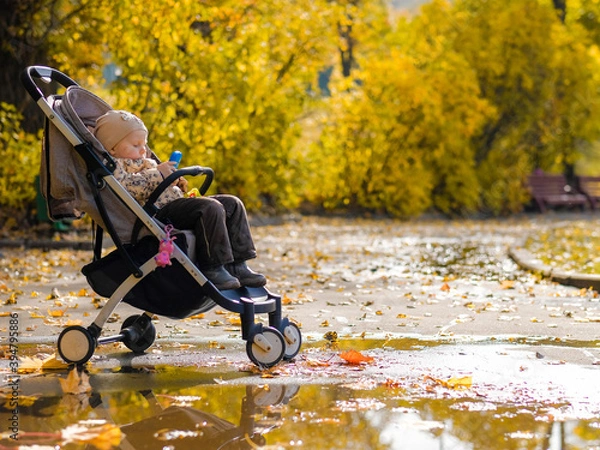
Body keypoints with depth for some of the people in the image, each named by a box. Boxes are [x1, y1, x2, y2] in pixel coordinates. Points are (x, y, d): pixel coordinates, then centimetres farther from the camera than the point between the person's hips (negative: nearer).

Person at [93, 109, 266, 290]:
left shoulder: (144, 163, 32)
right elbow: (127, 187, -22)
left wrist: (175, 184, 20)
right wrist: (157, 174, -22)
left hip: (176, 201, 11)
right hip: (159, 211, -11)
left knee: (233, 204, 6)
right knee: (211, 209, -29)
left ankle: (237, 265, 2)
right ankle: (212, 268, -25)